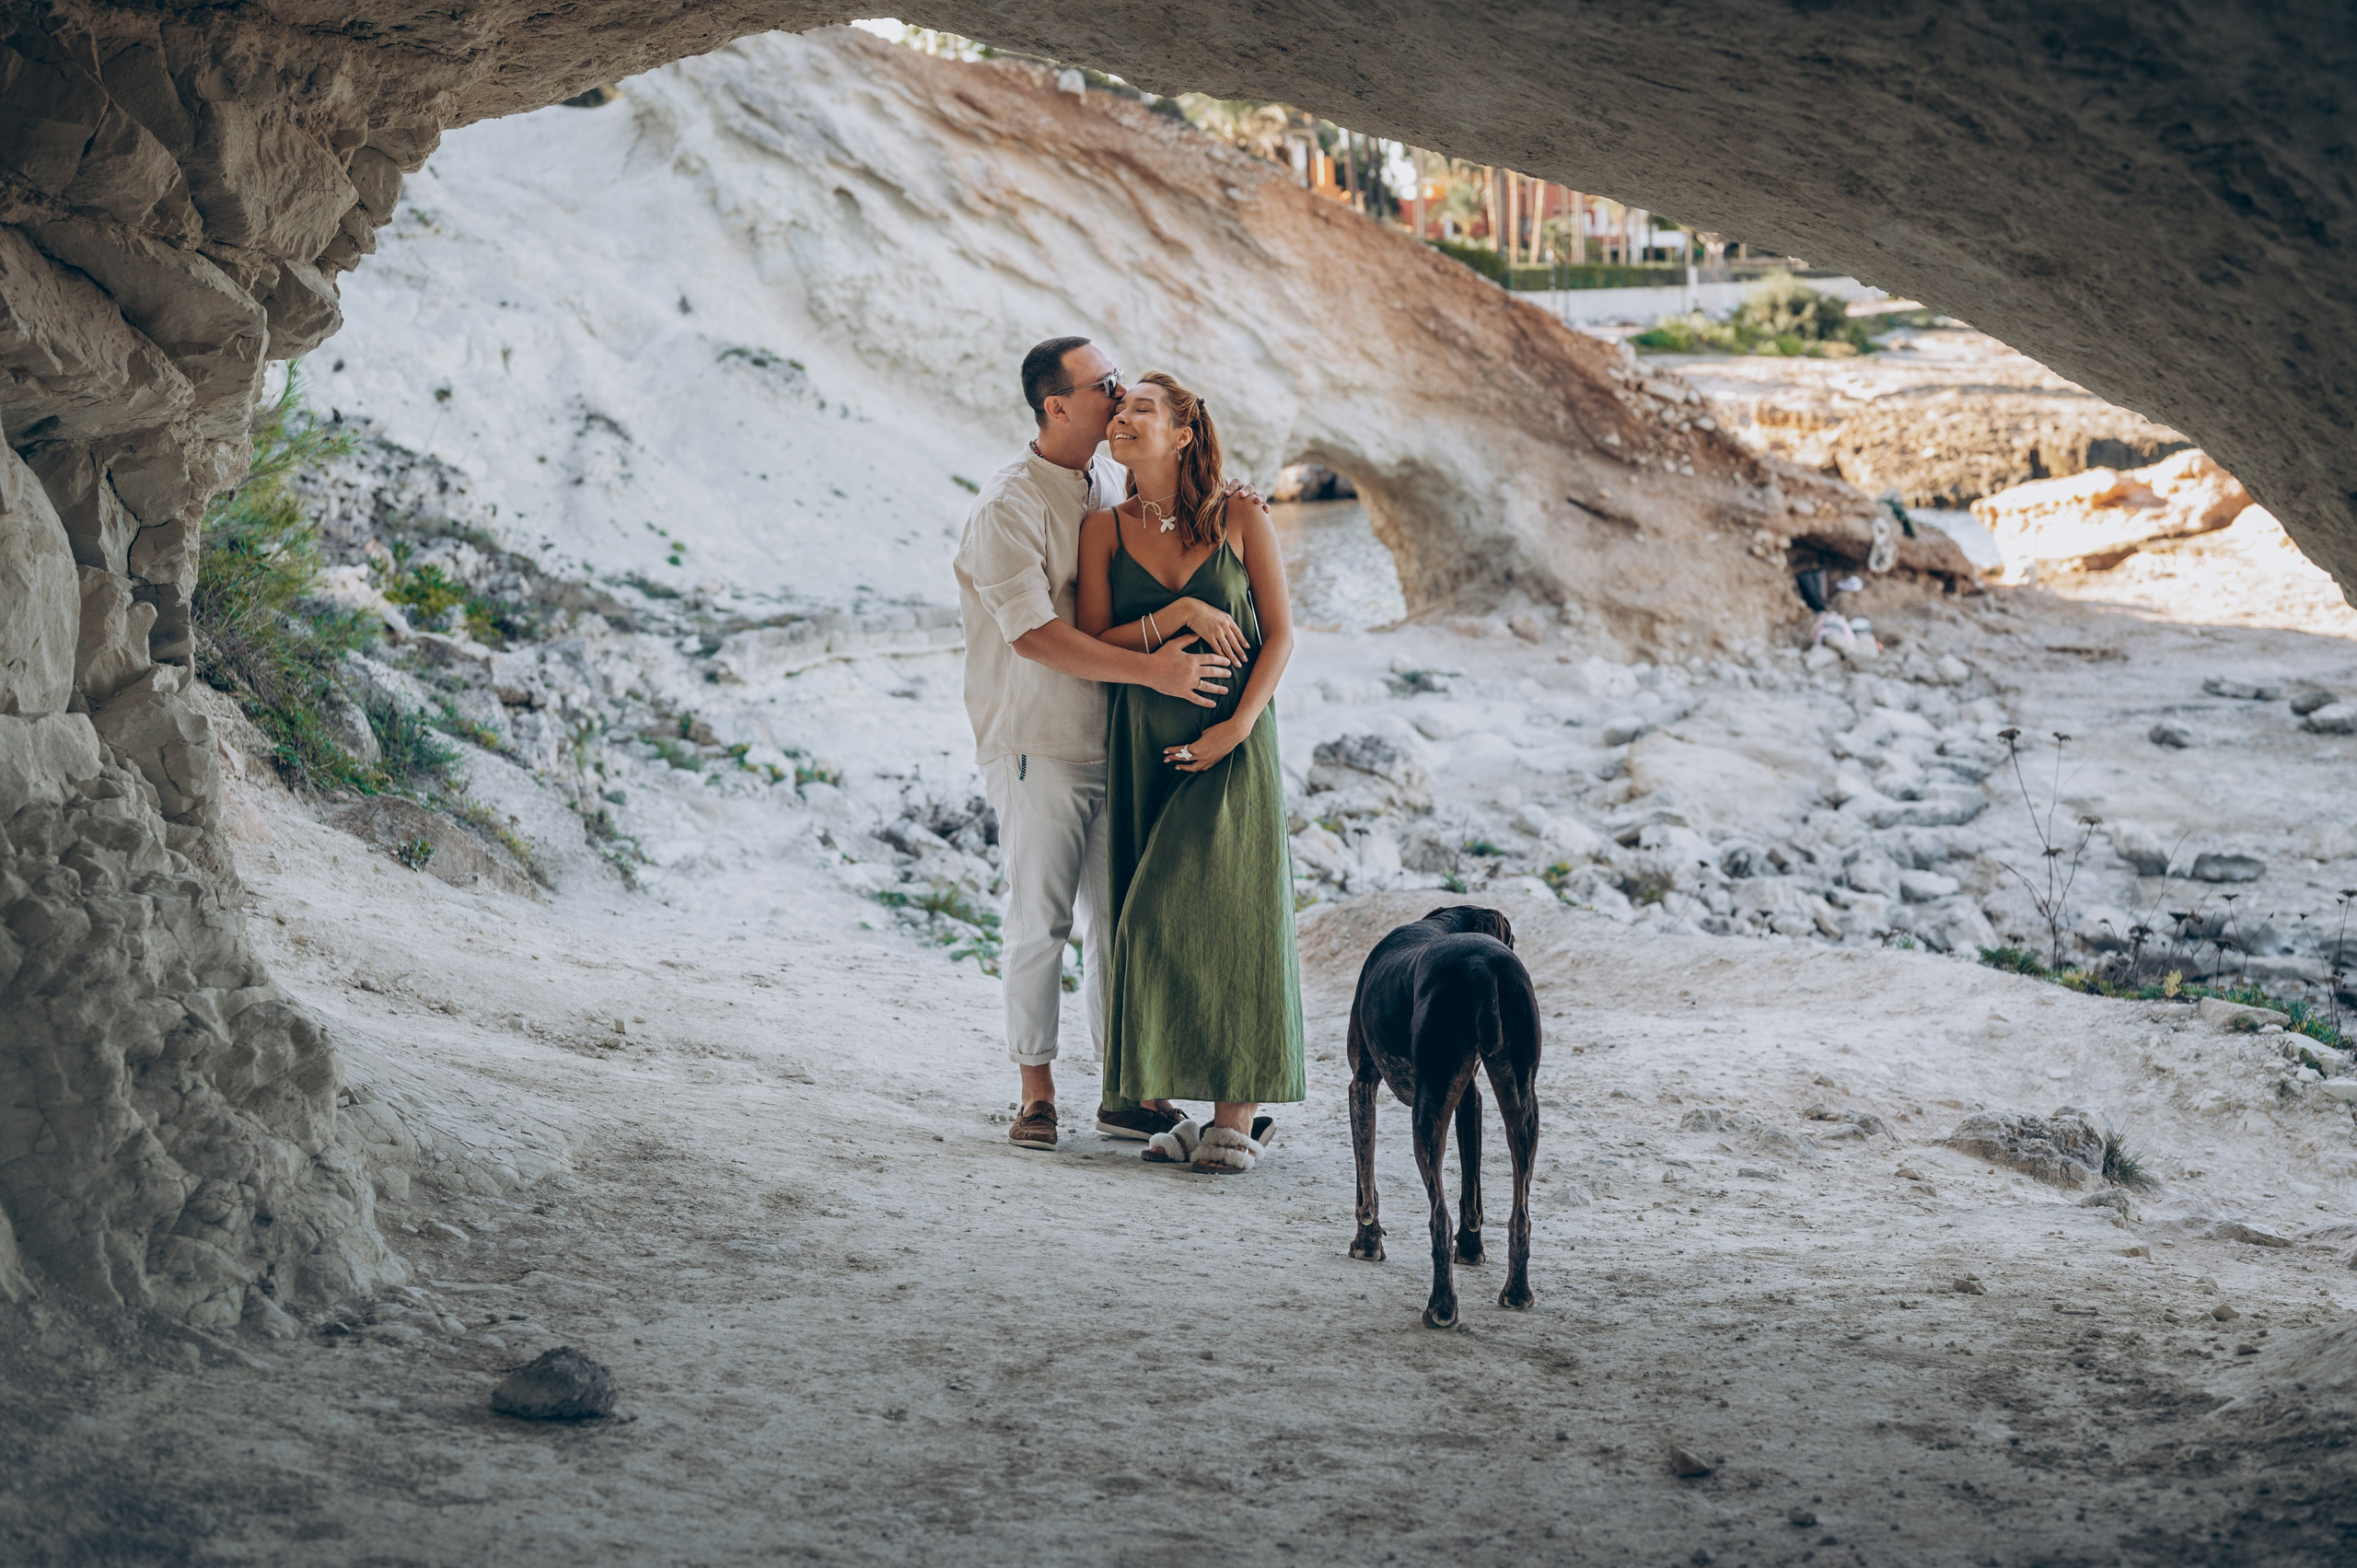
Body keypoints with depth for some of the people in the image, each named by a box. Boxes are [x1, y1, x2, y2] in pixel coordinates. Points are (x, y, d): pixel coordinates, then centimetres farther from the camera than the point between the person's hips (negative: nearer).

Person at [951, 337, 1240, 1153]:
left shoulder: (1116, 483, 10)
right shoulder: (1008, 507, -13)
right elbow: (1035, 634, -21)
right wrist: (1152, 669, -24)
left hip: (1116, 739, 7)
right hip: (1037, 742, -7)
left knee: (1120, 917, 7)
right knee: (1038, 918, -2)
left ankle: (1124, 1089, 14)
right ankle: (1037, 1092, 8)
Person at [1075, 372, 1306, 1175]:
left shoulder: (1241, 519, -1)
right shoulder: (1105, 529, 4)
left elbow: (1281, 633, -1)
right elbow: (1093, 643, -1)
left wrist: (1237, 725, -12)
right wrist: (1176, 615, -15)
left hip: (1233, 740, -2)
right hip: (1144, 744, 2)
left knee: (1224, 912, -7)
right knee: (1156, 923, 0)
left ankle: (1238, 1113, -2)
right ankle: (1173, 1105, 7)